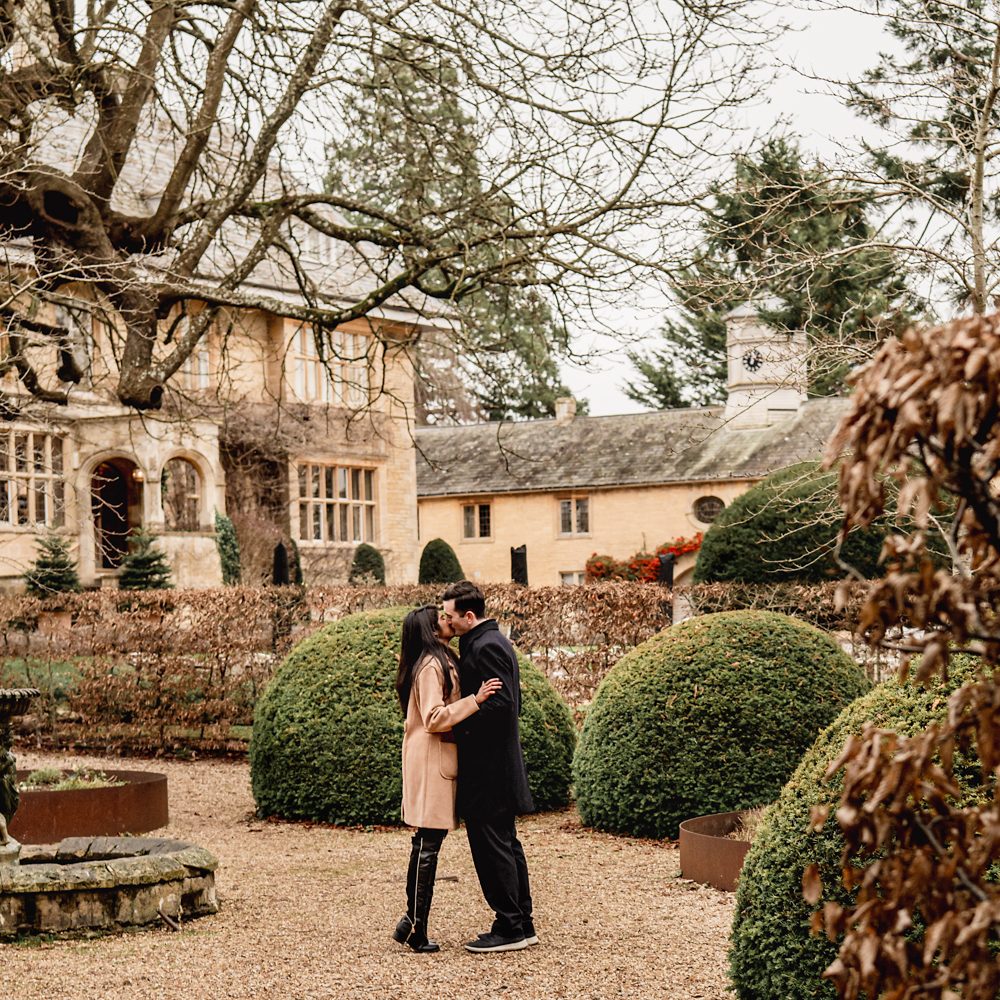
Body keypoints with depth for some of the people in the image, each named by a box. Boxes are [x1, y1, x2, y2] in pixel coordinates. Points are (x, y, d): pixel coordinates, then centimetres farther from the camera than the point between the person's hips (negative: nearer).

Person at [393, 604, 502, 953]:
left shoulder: (440, 662, 17)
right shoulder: (432, 666, -14)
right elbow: (434, 718, -20)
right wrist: (474, 700, -22)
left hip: (436, 759, 10)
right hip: (432, 760, -10)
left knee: (426, 842, 10)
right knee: (428, 844, -7)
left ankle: (413, 922, 14)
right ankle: (416, 929, -4)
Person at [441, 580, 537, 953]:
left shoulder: (485, 647, -16)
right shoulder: (494, 641, 15)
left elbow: (501, 703, -24)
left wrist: (461, 727, -17)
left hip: (488, 769, -11)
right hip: (499, 765, 11)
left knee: (492, 847, -4)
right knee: (505, 844, 14)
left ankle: (509, 929, 1)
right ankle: (522, 925, 21)